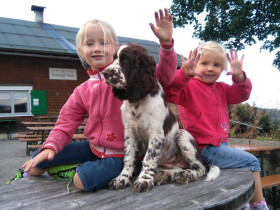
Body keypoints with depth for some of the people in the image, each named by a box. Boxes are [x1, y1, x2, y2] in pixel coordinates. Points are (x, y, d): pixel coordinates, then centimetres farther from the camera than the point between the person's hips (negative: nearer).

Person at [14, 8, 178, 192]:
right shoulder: (82, 91, 4)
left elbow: (163, 76, -23)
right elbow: (66, 124, 4)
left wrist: (166, 43, -37)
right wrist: (50, 147, -13)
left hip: (120, 154, -4)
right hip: (93, 147, 5)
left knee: (83, 179, -27)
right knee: (38, 164, 3)